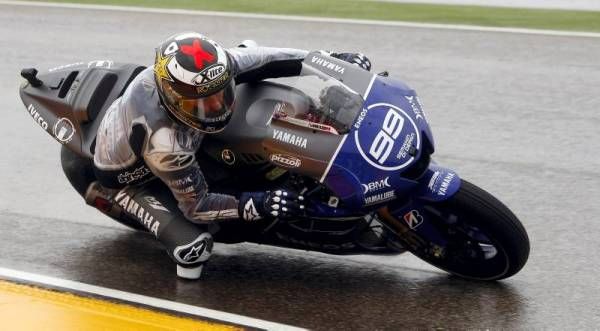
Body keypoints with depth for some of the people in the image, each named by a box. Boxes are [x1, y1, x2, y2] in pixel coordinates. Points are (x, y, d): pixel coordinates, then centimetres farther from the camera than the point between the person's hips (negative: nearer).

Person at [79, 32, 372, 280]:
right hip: (130, 176, -7)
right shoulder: (165, 143, -46)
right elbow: (196, 206, -31)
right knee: (192, 245, -27)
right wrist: (259, 206, -41)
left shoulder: (206, 70, -31)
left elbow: (260, 58, -15)